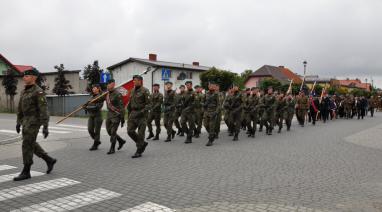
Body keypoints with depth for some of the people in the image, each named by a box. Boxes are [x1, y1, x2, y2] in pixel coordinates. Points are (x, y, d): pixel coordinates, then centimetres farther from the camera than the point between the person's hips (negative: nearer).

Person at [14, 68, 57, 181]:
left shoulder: (39, 92, -15)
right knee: (31, 144, 12)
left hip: (34, 121, -9)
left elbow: (44, 110, -20)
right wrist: (18, 122, 23)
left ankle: (26, 172, 3)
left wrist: (45, 127, -24)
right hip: (26, 121, 9)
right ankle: (49, 160, 25)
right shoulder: (24, 91, 14)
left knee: (27, 145, -7)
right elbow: (21, 107, 21)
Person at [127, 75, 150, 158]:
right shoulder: (132, 91, 14)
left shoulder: (145, 91, -8)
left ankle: (139, 151, 7)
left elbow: (149, 104, -12)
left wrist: (141, 112, -23)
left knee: (140, 133, -3)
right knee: (130, 131, 0)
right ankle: (143, 143, 19)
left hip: (142, 114, -7)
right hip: (133, 113, 7)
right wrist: (129, 114, 19)